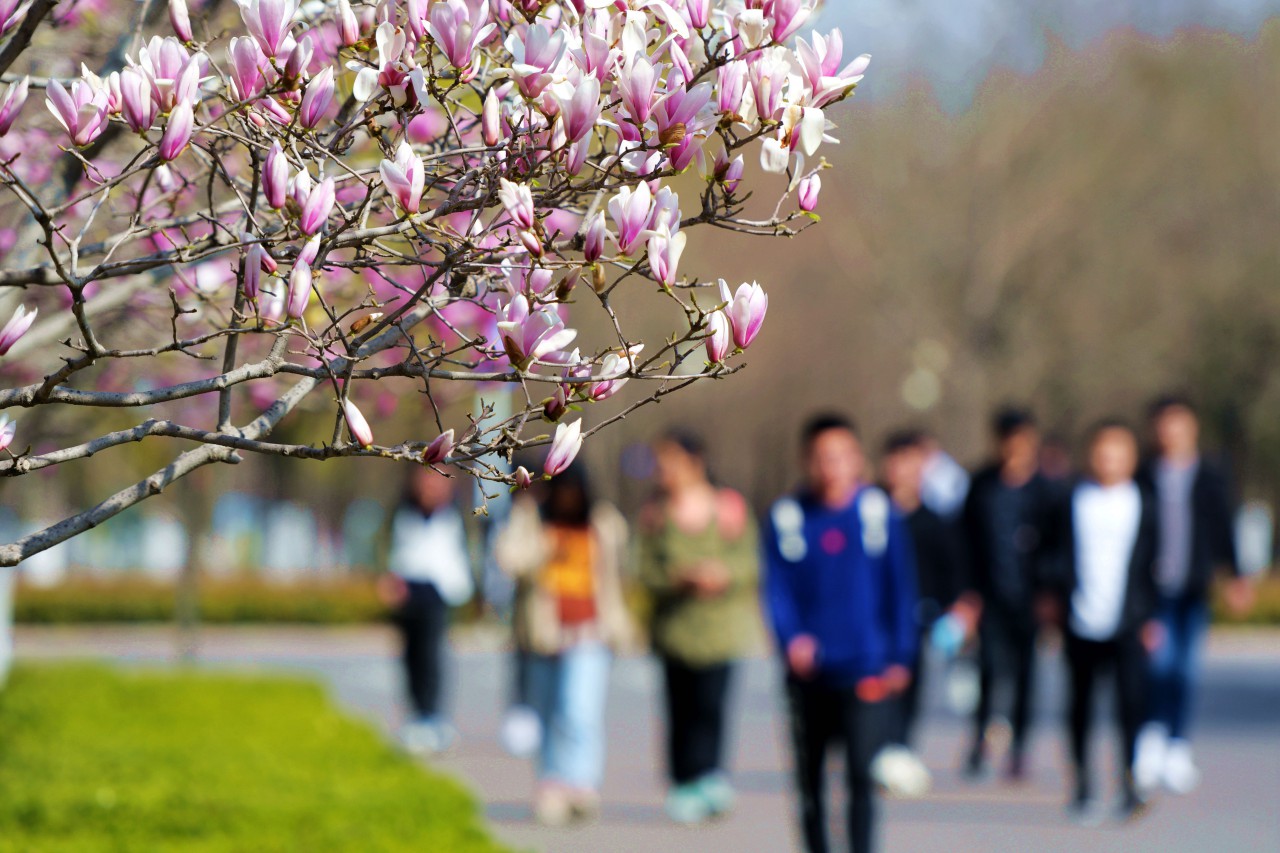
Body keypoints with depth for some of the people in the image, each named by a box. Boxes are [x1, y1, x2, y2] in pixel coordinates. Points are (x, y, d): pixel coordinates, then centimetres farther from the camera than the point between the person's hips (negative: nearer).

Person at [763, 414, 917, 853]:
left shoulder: (880, 513, 1)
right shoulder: (786, 518, 1)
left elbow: (900, 589, 6)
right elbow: (776, 588, 0)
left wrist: (900, 657, 3)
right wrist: (791, 639, -17)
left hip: (866, 671, -2)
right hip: (809, 673, 2)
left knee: (862, 774, -12)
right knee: (810, 779, 10)